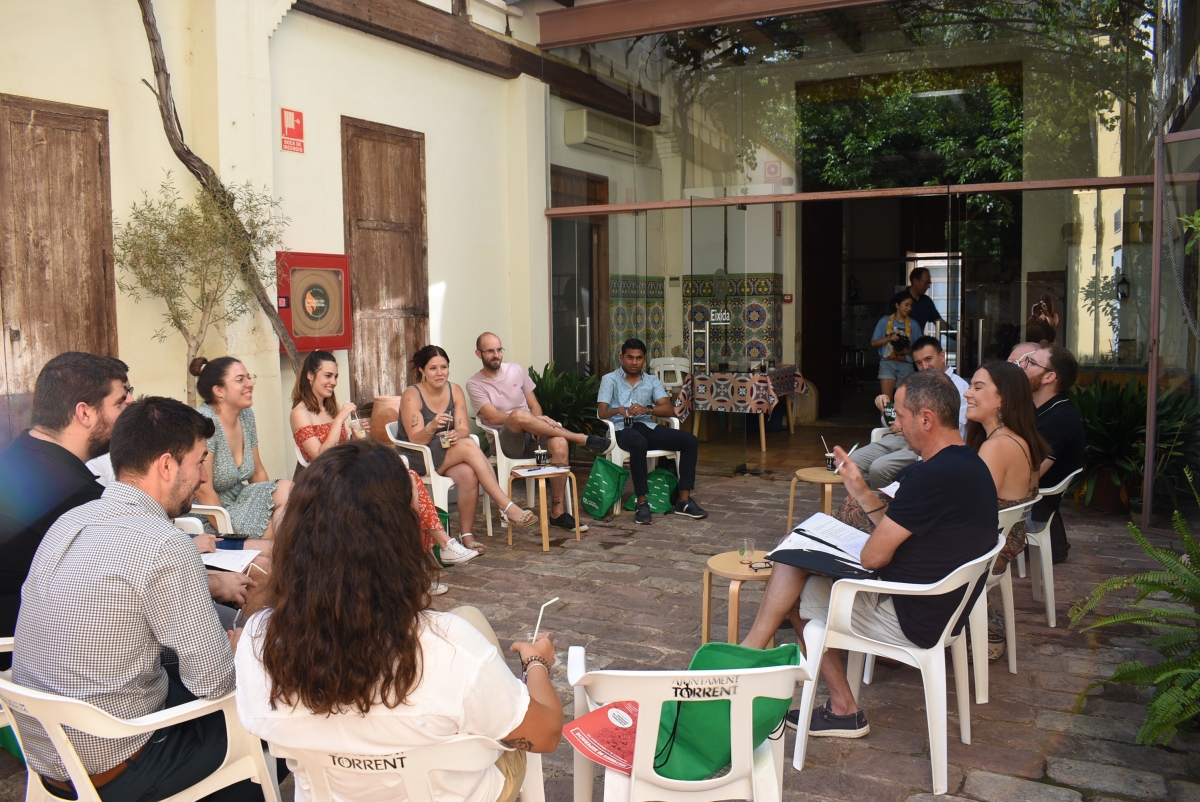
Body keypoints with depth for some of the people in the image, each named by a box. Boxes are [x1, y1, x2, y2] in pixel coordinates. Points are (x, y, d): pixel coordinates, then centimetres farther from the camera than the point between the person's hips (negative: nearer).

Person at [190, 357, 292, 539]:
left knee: (286, 489, -16)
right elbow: (204, 491, -21)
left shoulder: (247, 415, 5)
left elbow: (258, 472, 12)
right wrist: (232, 535, -20)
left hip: (236, 502, 7)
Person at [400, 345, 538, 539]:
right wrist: (432, 427, -38)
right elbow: (416, 440, -16)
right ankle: (506, 506, -33)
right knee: (469, 446, -31)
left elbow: (464, 431, -4)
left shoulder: (455, 390, 2)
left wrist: (455, 435, -29)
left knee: (468, 474, -33)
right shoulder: (411, 395, -11)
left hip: (449, 455, 4)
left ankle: (466, 533, -22)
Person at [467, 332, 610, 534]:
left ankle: (557, 513, -22)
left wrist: (537, 425, -9)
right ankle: (581, 439, -26)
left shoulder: (515, 369, 12)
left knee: (560, 444, -31)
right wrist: (533, 419, -21)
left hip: (531, 436, 4)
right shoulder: (474, 384, 0)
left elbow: (534, 405, 14)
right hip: (505, 440, -4)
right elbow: (494, 418, -12)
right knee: (518, 415, -38)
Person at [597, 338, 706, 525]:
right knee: (639, 443, -41)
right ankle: (642, 503, -33)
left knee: (690, 440, -16)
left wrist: (647, 409, -19)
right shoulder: (609, 379, 5)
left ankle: (684, 500, -13)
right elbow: (601, 412, -6)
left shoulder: (652, 380, 14)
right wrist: (618, 410, -29)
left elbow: (669, 409, 1)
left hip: (647, 427, 5)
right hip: (622, 429, -5)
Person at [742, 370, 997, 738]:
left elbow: (874, 556, -21)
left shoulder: (931, 476, -28)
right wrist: (860, 490, 2)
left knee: (794, 594, 2)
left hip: (912, 620, -10)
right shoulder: (970, 464, 5)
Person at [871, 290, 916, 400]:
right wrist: (889, 338, -14)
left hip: (906, 365, 2)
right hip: (887, 363, -2)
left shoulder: (913, 325, 6)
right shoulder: (884, 321, 2)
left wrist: (906, 351, -12)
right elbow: (873, 343, 1)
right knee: (886, 399, -10)